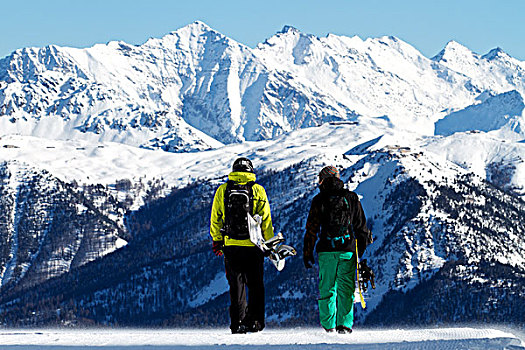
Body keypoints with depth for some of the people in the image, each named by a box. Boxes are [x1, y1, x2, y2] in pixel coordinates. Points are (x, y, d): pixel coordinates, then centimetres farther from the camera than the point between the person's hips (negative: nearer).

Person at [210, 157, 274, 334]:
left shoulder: (223, 190, 2)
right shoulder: (258, 190, -2)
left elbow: (215, 218, 6)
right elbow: (266, 220, 1)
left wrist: (217, 240, 16)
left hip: (231, 245, 1)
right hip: (253, 246, -1)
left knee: (236, 286, 6)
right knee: (255, 285, 8)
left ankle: (237, 322, 2)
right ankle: (255, 321, 5)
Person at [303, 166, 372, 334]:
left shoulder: (319, 200, 1)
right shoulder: (351, 198, 5)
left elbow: (311, 229, 2)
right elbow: (361, 226, 9)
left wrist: (307, 253, 8)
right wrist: (364, 249, 17)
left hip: (326, 251, 0)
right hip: (347, 250, 1)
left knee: (327, 288, 7)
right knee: (346, 288, 2)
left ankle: (328, 325, 6)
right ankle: (345, 324, -5)